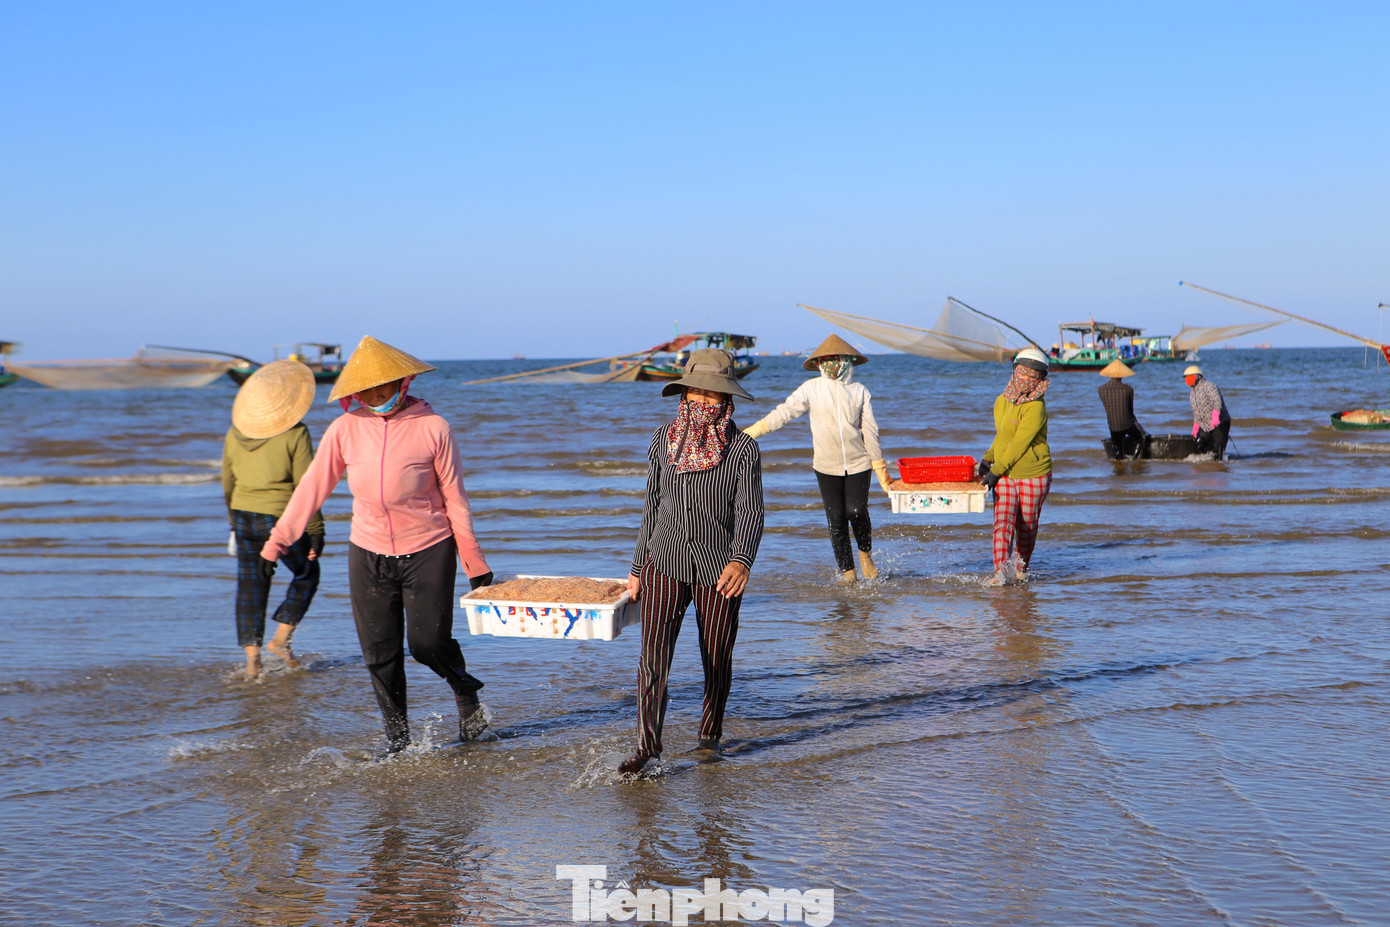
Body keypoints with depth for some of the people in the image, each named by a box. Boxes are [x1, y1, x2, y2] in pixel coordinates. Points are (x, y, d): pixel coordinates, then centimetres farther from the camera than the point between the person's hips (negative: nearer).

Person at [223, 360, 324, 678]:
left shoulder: (235, 433, 3)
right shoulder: (295, 434, -13)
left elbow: (228, 485, 11)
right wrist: (315, 531, -6)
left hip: (244, 517, 5)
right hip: (283, 519, -4)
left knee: (251, 586, 11)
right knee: (307, 573, 18)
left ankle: (252, 658, 9)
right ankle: (281, 638, 10)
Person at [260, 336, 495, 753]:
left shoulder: (432, 428, -10)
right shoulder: (345, 429, -3)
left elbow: (454, 498, -4)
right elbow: (313, 485, 6)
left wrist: (474, 562, -2)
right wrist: (279, 538, 8)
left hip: (428, 552, -3)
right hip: (368, 554, 3)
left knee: (428, 644, -3)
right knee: (380, 653, 3)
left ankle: (467, 693, 29)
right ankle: (397, 739, 17)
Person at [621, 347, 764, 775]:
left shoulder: (743, 449, -7)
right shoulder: (663, 440, 3)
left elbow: (751, 512, -15)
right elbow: (653, 506, 11)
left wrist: (741, 560, -34)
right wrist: (637, 567, 13)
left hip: (719, 570, -1)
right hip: (665, 563, 1)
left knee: (717, 659, 11)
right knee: (653, 656, -11)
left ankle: (710, 733, 33)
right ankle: (647, 745, -4)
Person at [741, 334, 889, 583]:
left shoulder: (860, 392, 3)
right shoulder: (811, 389, 0)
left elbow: (870, 431, 6)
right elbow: (785, 411, -7)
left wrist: (880, 469, 6)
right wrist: (751, 432, -18)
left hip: (858, 463, 0)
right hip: (826, 466, 0)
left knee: (856, 511, -13)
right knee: (836, 518, -2)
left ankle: (865, 553, 15)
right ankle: (846, 569, 11)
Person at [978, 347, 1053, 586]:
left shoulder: (1036, 408, -16)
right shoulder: (1001, 401, 7)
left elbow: (1019, 444, -20)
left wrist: (996, 470, -19)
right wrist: (988, 458, 4)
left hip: (1033, 476, -5)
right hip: (1004, 476, 5)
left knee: (1027, 527, 8)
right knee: (1003, 523, -10)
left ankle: (1021, 568, 28)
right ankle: (1000, 572, -17)